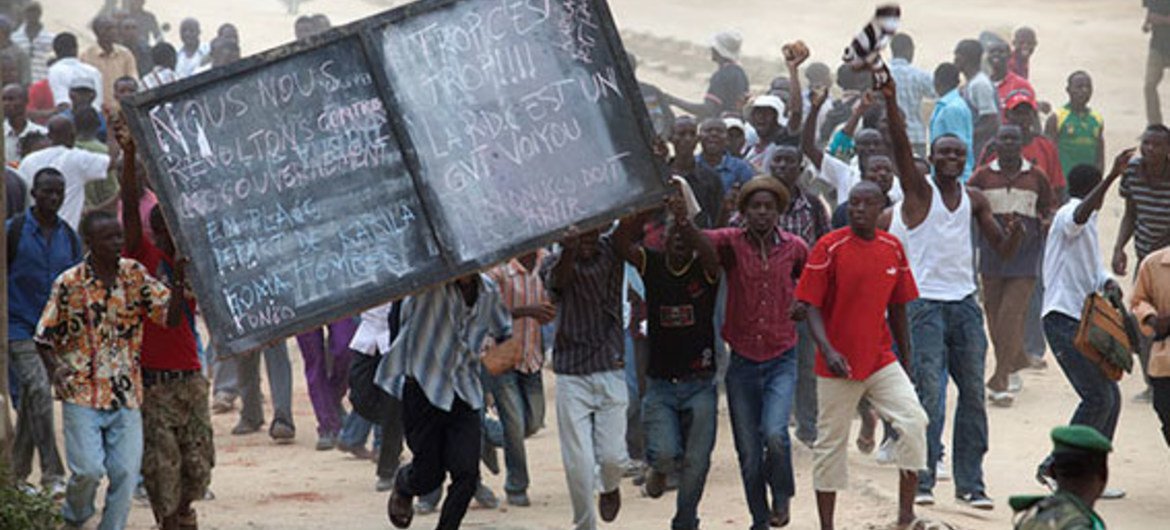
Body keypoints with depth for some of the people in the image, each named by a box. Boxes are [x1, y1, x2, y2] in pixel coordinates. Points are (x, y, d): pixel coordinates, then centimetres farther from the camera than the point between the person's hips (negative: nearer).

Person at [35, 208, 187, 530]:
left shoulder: (136, 275, 3)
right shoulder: (69, 283, -4)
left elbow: (171, 317, -2)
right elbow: (45, 338, 4)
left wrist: (178, 281, -18)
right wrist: (54, 368, -14)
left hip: (126, 395, 3)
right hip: (82, 394, -3)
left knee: (126, 473, -2)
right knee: (88, 470, -11)